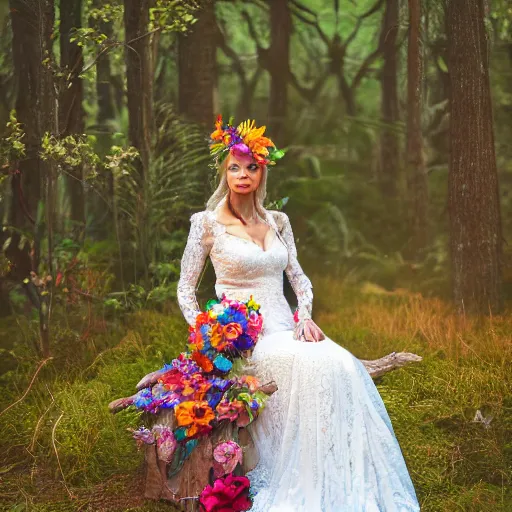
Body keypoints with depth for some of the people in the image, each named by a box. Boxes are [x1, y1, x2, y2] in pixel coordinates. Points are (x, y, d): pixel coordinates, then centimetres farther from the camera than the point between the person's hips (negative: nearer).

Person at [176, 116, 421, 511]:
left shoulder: (277, 221, 14)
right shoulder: (208, 223, 0)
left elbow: (299, 277, 18)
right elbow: (186, 290, 4)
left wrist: (305, 316, -2)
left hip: (285, 330, 5)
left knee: (345, 365, -25)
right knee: (316, 365, -32)